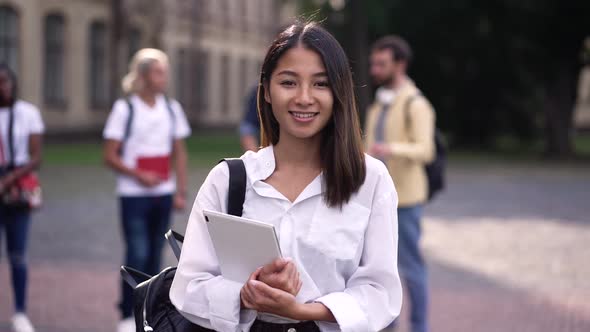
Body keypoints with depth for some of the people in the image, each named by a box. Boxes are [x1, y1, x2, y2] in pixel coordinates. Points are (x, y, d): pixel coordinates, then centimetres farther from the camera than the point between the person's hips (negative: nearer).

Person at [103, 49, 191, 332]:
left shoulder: (172, 109, 8)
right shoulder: (124, 109, -5)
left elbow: (179, 154, 12)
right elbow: (110, 156, -6)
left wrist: (181, 191, 6)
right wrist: (138, 176, -18)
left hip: (163, 193, 4)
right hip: (133, 194, -4)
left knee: (155, 254, 8)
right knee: (138, 254, -9)